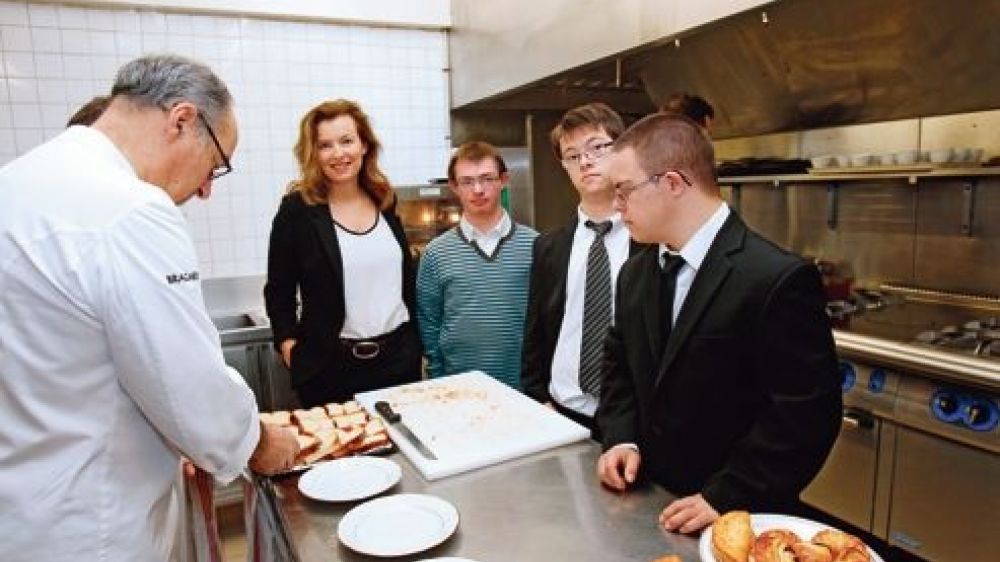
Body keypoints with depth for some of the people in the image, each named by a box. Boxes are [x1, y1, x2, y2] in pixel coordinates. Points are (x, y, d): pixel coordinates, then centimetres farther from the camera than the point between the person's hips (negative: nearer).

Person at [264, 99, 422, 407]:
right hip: (330, 366, -3)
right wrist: (290, 347, -10)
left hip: (399, 356, 4)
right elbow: (278, 292, -2)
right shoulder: (297, 210, -7)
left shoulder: (384, 200, 5)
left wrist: (415, 337, 13)